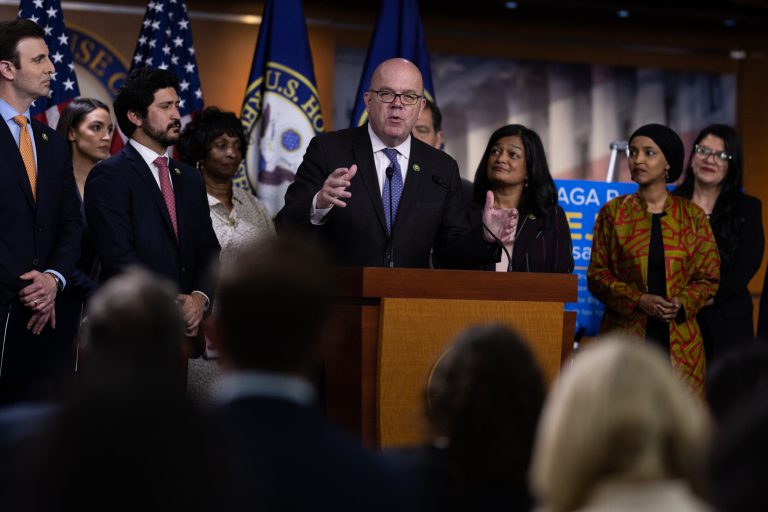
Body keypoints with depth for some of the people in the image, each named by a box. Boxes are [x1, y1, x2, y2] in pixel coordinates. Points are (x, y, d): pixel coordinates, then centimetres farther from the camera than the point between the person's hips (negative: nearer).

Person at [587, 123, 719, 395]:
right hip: (625, 335, 0)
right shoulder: (613, 212, 6)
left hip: (678, 339, 0)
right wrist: (638, 300, -12)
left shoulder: (692, 215, 7)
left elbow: (708, 278, 8)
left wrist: (681, 303, -12)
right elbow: (597, 274, 3)